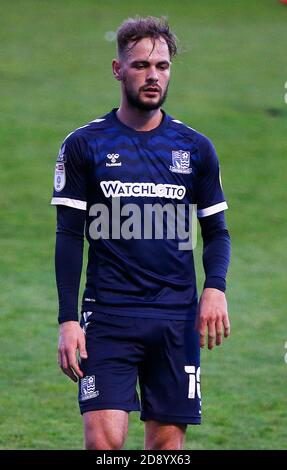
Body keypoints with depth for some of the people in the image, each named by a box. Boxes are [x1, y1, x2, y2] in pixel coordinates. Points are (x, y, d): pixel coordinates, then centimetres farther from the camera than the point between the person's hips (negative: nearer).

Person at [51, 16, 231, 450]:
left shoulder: (195, 148, 8)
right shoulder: (83, 145, 2)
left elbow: (216, 231, 13)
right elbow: (69, 238, 2)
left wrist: (216, 287, -7)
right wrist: (68, 320, -7)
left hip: (178, 317, 2)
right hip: (108, 316, -2)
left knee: (168, 440, 2)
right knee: (104, 437, -14)